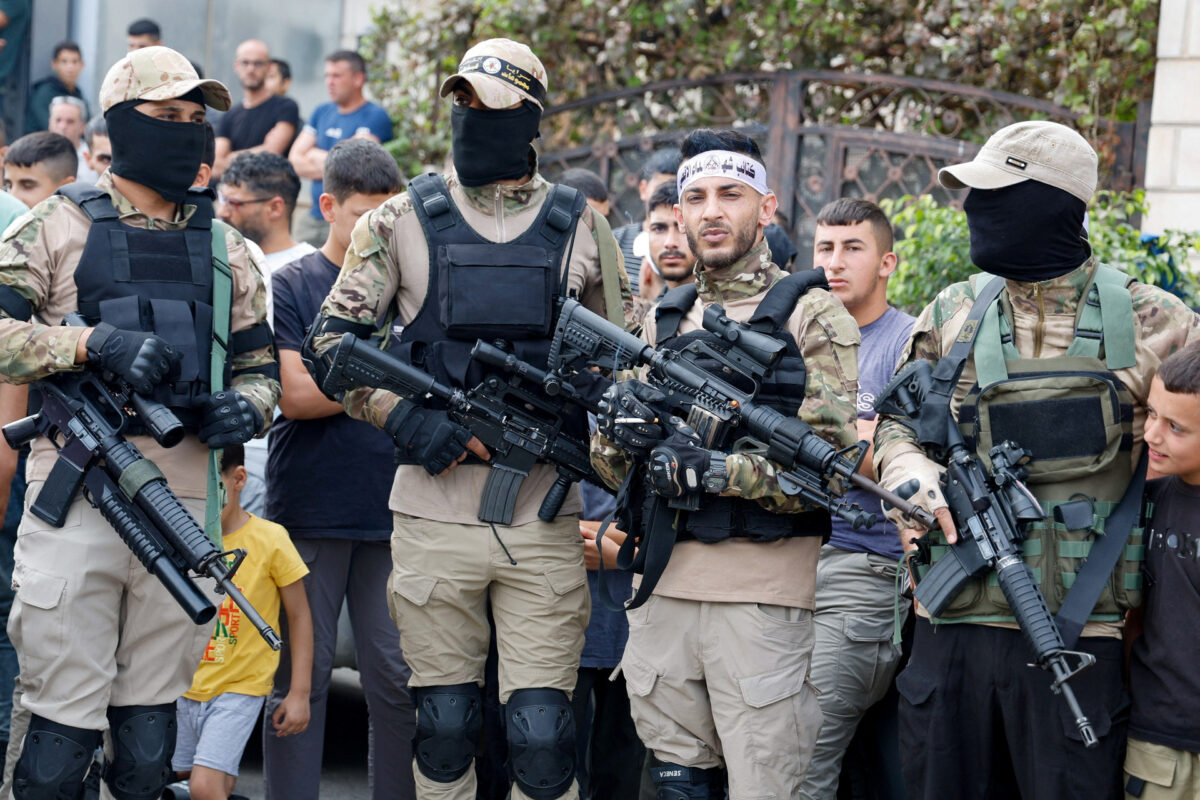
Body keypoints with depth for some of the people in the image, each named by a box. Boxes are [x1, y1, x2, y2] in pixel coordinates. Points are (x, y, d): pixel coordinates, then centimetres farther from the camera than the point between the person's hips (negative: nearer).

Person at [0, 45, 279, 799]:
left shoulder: (225, 249, 16)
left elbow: (259, 363, 20)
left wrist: (247, 407, -2)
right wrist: (96, 343, -18)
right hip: (77, 503, -4)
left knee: (152, 734, 10)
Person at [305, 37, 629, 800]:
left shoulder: (582, 227, 8)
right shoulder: (404, 221, 5)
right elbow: (332, 339, 4)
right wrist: (406, 420, -10)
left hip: (545, 512, 0)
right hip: (434, 506, 0)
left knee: (542, 734, -3)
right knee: (444, 724, 7)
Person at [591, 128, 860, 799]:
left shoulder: (812, 315, -1)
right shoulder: (664, 321, 16)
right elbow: (610, 463, 14)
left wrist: (711, 467, -20)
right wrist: (625, 431, -9)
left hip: (762, 593, -5)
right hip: (664, 586, 5)